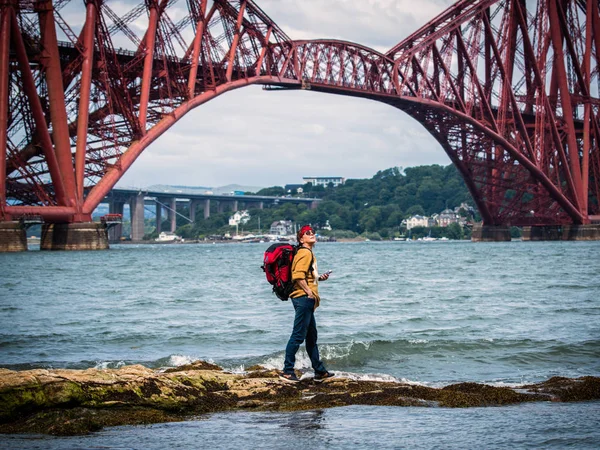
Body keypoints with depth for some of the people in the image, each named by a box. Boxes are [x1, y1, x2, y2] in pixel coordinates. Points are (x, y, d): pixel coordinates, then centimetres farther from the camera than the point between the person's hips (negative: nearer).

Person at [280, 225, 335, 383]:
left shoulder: (309, 253, 21)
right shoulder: (305, 253, -10)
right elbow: (298, 276, -22)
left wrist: (319, 278, 15)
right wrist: (308, 292, -22)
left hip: (307, 300, 11)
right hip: (303, 298, -11)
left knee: (312, 337, 15)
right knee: (298, 335, -10)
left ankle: (320, 372, 23)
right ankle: (287, 371, -9)